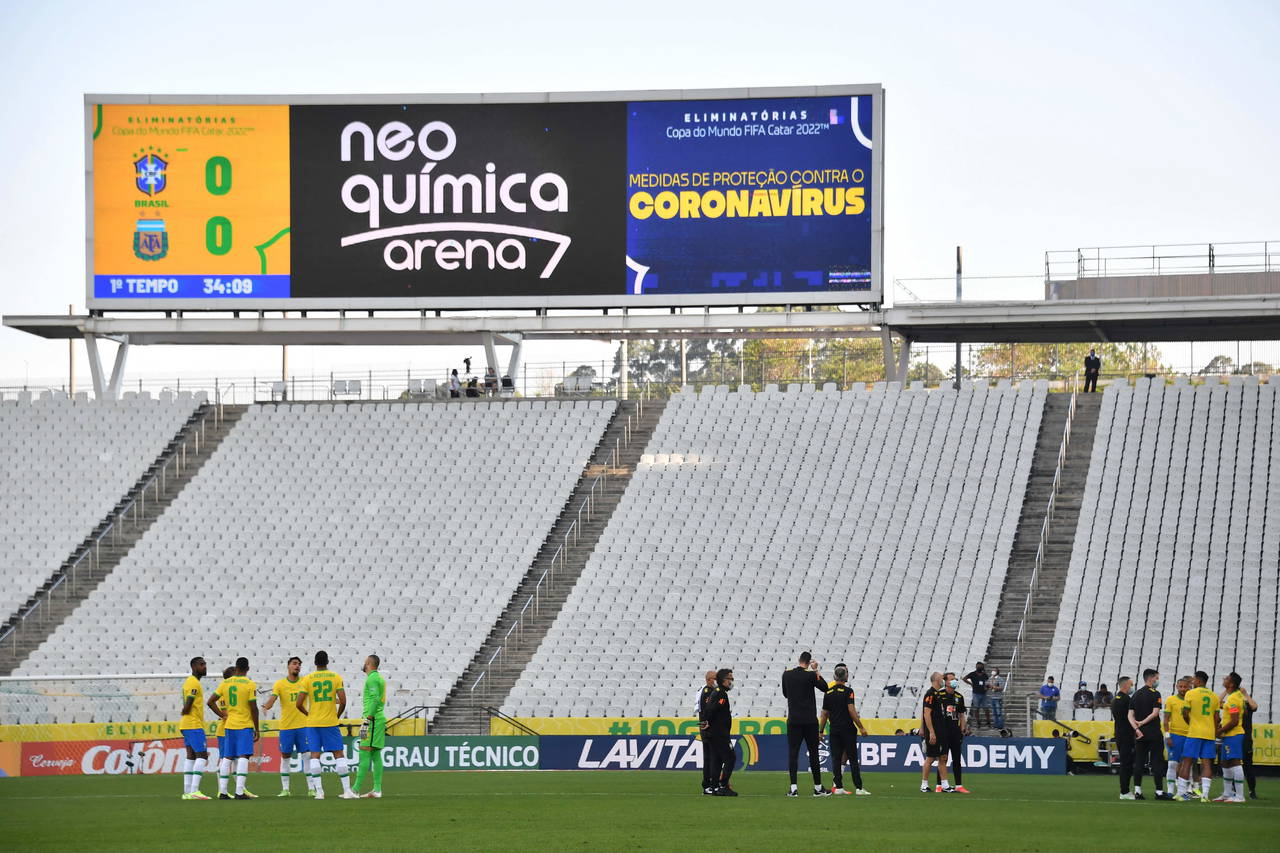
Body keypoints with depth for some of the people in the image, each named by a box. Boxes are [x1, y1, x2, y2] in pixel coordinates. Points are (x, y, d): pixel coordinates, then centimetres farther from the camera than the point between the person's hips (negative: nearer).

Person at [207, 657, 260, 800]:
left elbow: (210, 701, 5)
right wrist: (257, 730, -2)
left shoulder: (225, 683, 6)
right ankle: (239, 791, -16)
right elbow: (254, 709, -9)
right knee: (243, 757, -8)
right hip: (245, 726, -5)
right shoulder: (250, 685, -8)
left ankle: (222, 792, 12)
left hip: (229, 725, 5)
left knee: (227, 757, 11)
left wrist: (223, 715, 13)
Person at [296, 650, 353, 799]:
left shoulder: (307, 679, -1)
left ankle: (318, 791, -4)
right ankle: (347, 790, -1)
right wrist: (338, 716, 7)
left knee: (315, 755, 4)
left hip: (313, 723, 1)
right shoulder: (336, 677, -2)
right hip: (331, 722, -1)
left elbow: (299, 704, -5)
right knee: (338, 754, 3)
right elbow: (343, 701, -10)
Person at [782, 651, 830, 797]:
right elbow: (825, 688, 5)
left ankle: (793, 788, -8)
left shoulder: (787, 674, 3)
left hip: (793, 720, 2)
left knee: (793, 753, 1)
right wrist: (816, 671, 8)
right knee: (813, 753, 6)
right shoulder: (810, 675, -8)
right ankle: (818, 787, 11)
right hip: (810, 720, -2)